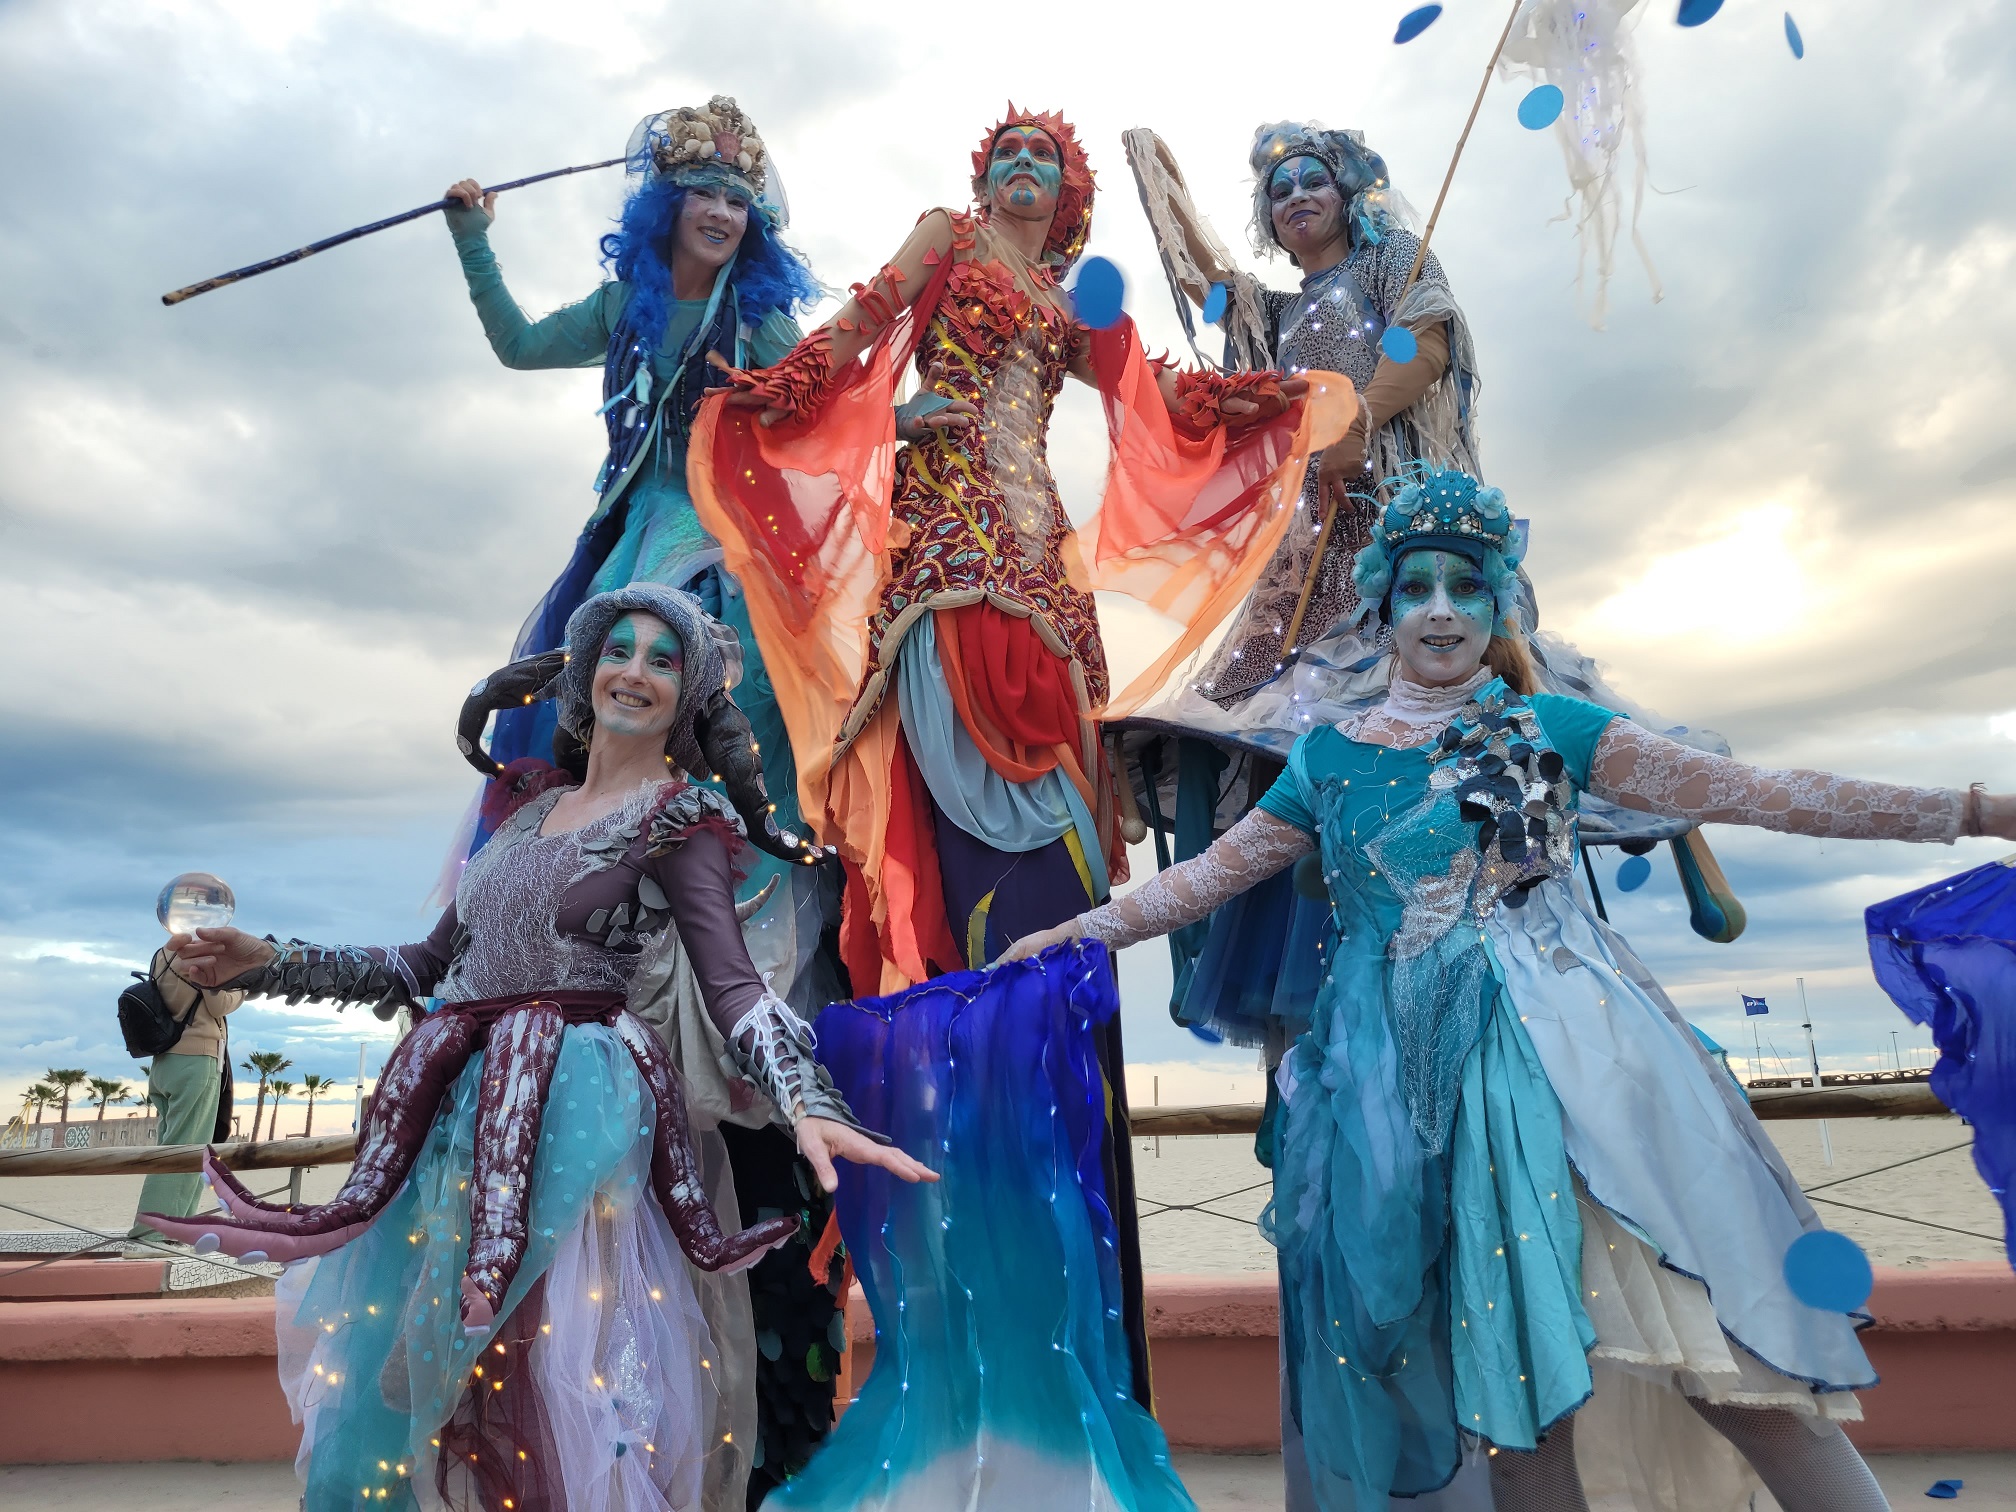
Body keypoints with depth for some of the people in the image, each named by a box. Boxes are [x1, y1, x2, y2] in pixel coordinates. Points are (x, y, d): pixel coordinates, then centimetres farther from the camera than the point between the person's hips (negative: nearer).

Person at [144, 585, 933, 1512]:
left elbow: (731, 983, -14)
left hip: (571, 1125, -6)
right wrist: (268, 963, 15)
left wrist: (808, 1106, -30)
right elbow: (430, 967, 19)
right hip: (454, 1125, 6)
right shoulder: (533, 814, 15)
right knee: (371, 1406, 12)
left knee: (555, 1400, -3)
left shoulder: (681, 820, -3)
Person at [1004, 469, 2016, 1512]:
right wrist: (1073, 934, 15)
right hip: (1427, 1082, 1)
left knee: (1738, 1365, -9)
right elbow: (1207, 876, 15)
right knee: (1517, 1403, 3)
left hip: (1573, 1049, 0)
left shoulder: (1547, 727, 6)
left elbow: (1737, 792, 3)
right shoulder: (1329, 759, 9)